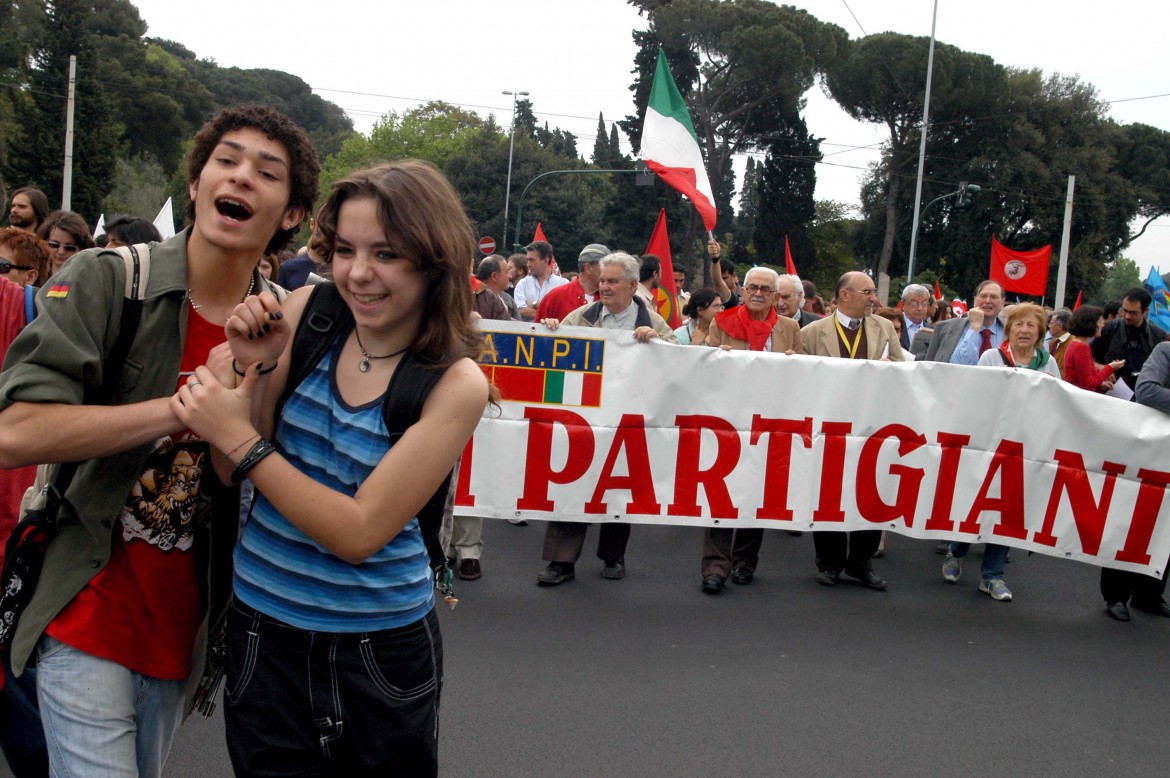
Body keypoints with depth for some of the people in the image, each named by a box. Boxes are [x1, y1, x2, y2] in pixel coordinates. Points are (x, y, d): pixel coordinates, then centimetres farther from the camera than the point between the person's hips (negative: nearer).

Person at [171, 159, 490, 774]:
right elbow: (234, 475, -3)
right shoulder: (306, 312, -8)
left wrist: (239, 439, -23)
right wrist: (257, 369, -19)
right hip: (260, 626, 3)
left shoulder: (455, 383, -17)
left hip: (379, 647, -2)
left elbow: (360, 533, -21)